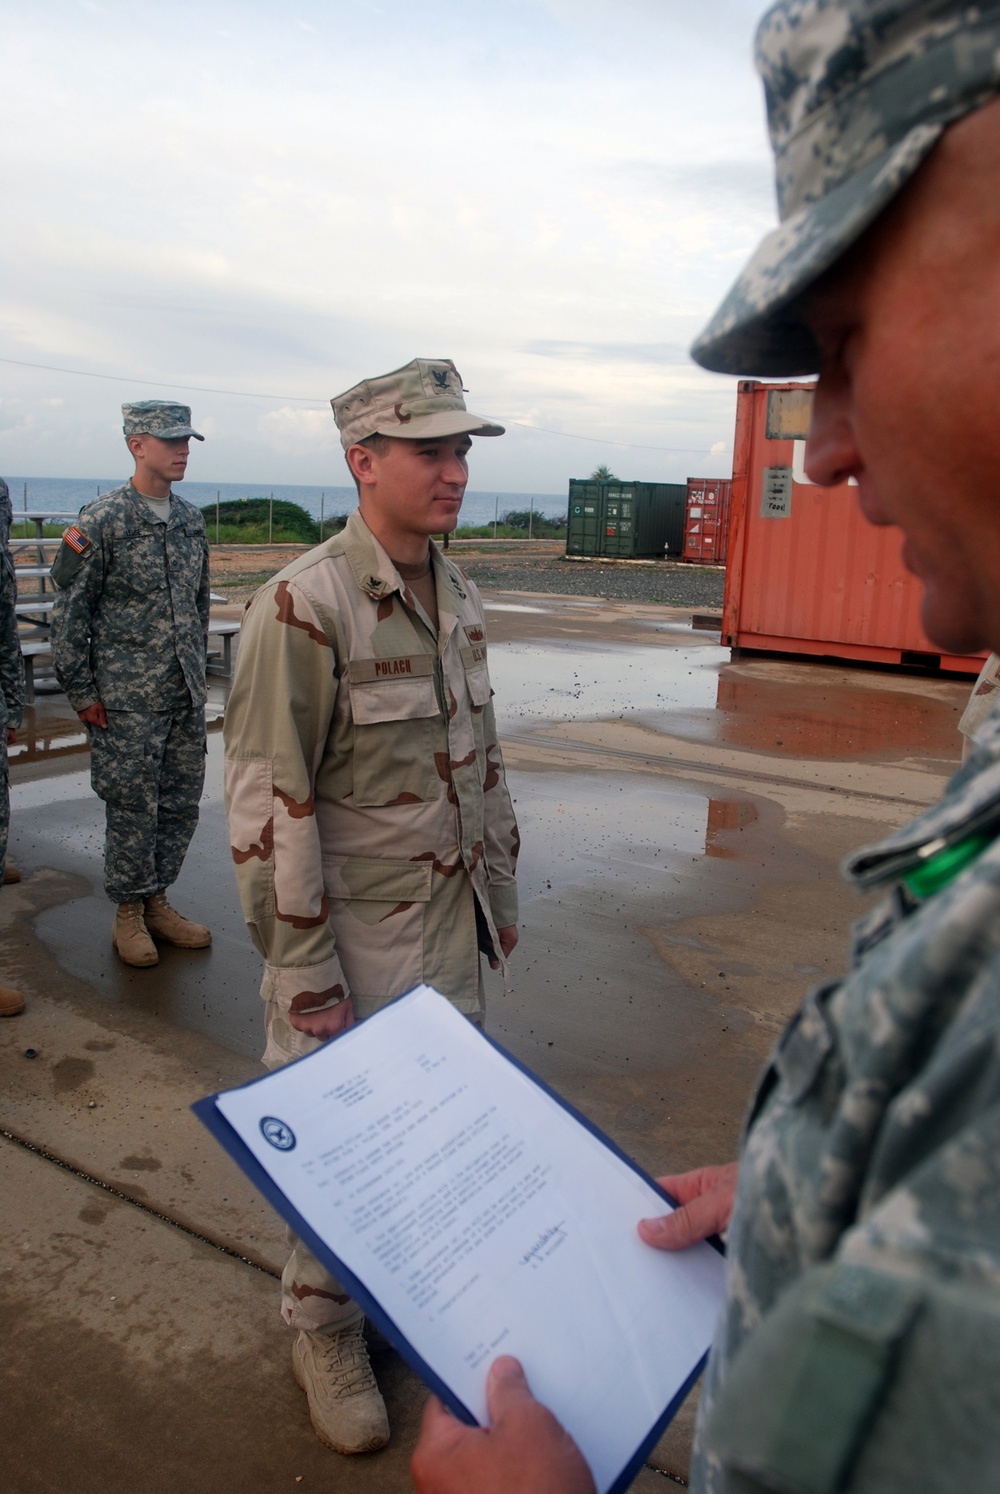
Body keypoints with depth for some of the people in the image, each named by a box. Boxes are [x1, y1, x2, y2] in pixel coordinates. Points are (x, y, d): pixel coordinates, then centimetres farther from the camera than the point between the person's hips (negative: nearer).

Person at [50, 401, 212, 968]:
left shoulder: (192, 519, 9)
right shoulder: (102, 520, -9)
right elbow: (71, 611, -7)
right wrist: (82, 691, -8)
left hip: (187, 696, 6)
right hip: (128, 700, -6)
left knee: (182, 803, 11)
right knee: (132, 808, 3)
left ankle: (157, 900, 27)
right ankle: (130, 912, 20)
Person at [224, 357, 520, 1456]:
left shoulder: (458, 598, 5)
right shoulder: (303, 607, -18)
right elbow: (266, 800, -19)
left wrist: (500, 892, 16)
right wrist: (302, 968, -17)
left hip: (449, 924, 7)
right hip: (350, 933, -6)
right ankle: (325, 1332, 34)